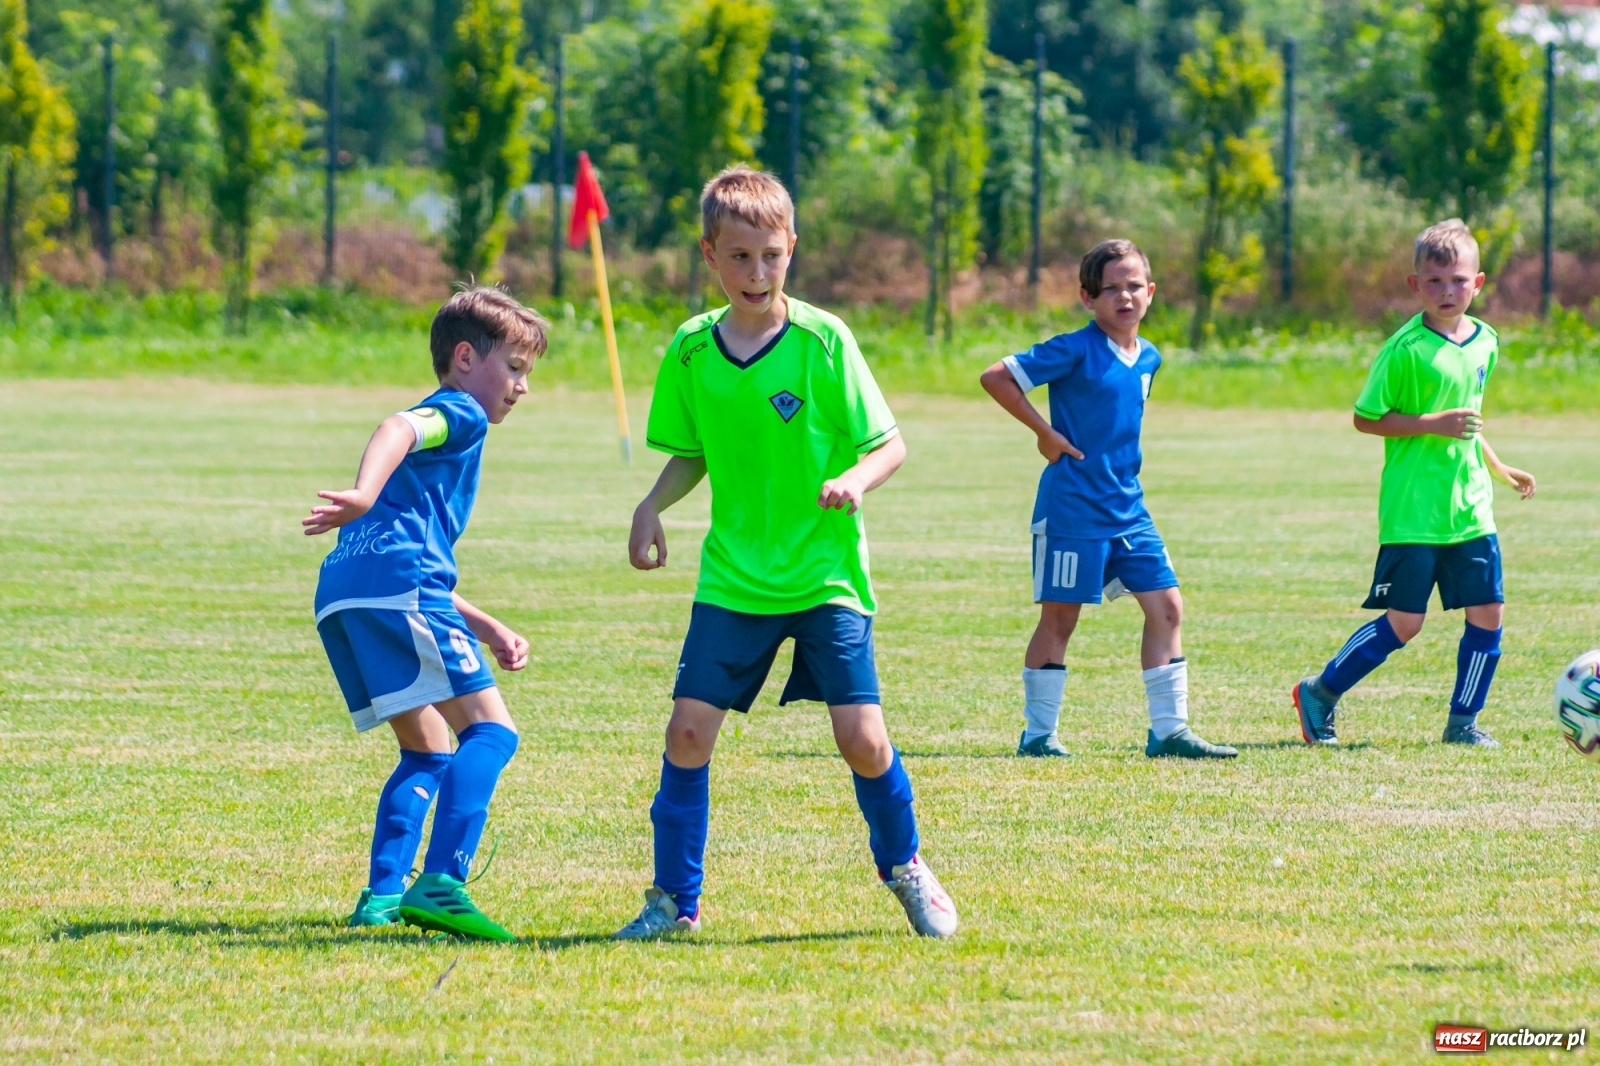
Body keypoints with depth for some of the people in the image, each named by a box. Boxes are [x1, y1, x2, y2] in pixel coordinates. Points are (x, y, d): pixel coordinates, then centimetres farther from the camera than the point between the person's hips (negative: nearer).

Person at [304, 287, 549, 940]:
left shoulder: (438, 432, 39)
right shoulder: (460, 413, 10)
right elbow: (398, 429, -15)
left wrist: (484, 628, 39)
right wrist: (364, 495, -34)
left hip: (340, 595, 9)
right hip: (395, 585, -9)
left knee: (428, 752, 18)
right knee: (490, 729, -13)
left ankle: (383, 896, 6)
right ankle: (441, 884, -28)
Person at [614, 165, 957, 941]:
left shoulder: (821, 340, -10)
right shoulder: (692, 351, 1)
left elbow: (889, 444, -6)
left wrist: (854, 480, -27)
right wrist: (652, 507, -4)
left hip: (825, 571, -3)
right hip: (732, 576, 3)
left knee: (862, 739, -7)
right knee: (689, 729, -7)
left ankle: (904, 867, 21)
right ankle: (674, 898, 8)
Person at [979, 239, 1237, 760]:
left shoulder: (1148, 359, 10)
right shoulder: (1077, 351, -12)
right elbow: (996, 377, -15)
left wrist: (1120, 468, 13)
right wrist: (1046, 432, -14)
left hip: (1127, 509, 7)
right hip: (1071, 508, -7)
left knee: (1166, 606, 2)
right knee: (1059, 617, 1)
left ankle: (1169, 731, 7)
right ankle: (1038, 734, 10)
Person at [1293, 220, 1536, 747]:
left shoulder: (1485, 342, 9)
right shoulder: (1405, 350, -13)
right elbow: (1366, 418, -12)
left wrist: (1501, 469, 27)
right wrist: (1432, 424, -21)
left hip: (1470, 507, 6)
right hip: (1413, 511, -6)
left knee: (1488, 612, 2)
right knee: (1404, 621, -4)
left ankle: (1463, 720, 15)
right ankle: (1319, 693, 14)